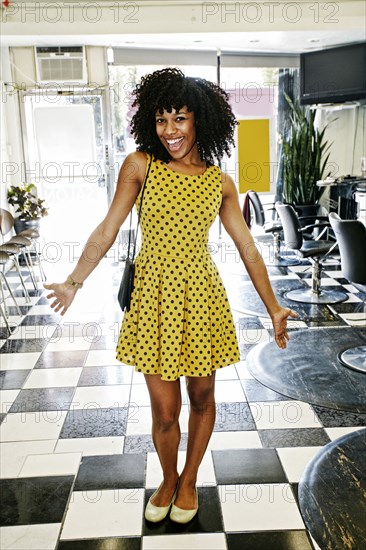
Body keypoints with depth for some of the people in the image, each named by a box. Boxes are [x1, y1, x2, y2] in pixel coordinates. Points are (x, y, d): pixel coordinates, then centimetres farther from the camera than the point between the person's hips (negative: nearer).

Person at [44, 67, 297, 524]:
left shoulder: (220, 183, 1)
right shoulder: (140, 166, -3)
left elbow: (247, 249, 4)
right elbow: (106, 231, -1)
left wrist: (273, 307, 5)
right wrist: (73, 282, -5)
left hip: (201, 297, 1)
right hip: (153, 297, -1)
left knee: (201, 397, 15)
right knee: (164, 409, 7)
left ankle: (189, 481, 41)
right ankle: (168, 479, 38)